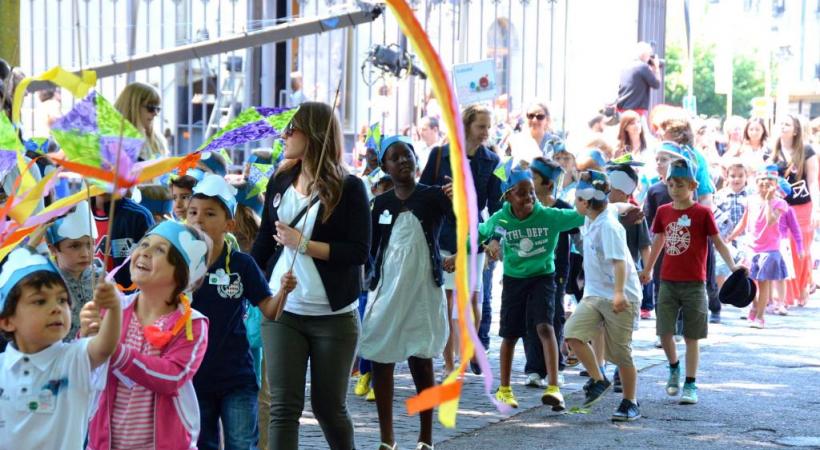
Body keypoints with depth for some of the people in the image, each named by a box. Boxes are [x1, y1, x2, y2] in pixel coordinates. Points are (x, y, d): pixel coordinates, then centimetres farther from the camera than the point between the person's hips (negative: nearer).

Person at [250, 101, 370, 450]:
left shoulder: (349, 188, -7)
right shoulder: (280, 182, 6)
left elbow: (359, 252, -14)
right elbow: (264, 243, 13)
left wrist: (302, 244, -18)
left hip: (334, 317, -3)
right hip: (282, 312, 3)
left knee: (328, 406, 9)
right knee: (284, 407, -4)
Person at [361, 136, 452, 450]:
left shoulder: (434, 196, -3)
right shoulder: (381, 204, 8)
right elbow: (370, 247, 11)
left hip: (423, 291, -4)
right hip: (386, 290, 4)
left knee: (421, 362, -1)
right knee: (380, 361, 4)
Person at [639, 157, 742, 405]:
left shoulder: (703, 213, -6)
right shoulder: (663, 212, 6)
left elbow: (718, 242, -5)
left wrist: (733, 266, -20)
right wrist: (647, 270, 30)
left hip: (694, 284, -3)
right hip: (668, 282, 3)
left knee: (691, 337, 2)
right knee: (664, 332, -1)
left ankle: (690, 384, 9)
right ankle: (674, 368, 27)